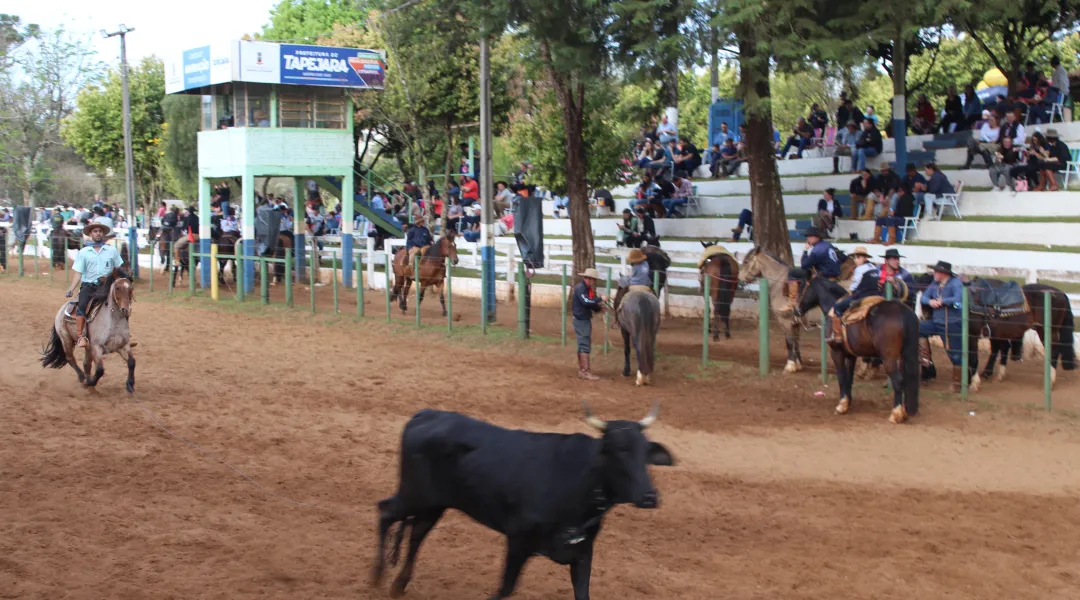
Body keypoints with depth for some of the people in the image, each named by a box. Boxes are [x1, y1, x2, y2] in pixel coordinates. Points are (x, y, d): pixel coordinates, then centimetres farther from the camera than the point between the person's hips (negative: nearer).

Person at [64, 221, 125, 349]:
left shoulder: (112, 250, 10)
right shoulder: (83, 252, 9)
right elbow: (78, 274, 5)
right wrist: (70, 290, -6)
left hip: (106, 286, 1)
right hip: (88, 286, -1)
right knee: (82, 306, -27)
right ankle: (80, 336, -29)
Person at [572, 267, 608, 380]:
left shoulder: (587, 288, 14)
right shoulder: (580, 288, -16)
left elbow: (590, 304, 17)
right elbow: (586, 301, -29)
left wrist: (599, 307, 0)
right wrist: (600, 299, -24)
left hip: (585, 320, 10)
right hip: (581, 320, -10)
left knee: (582, 345, 15)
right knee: (585, 345, -10)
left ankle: (581, 370, 22)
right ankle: (586, 372, -10)